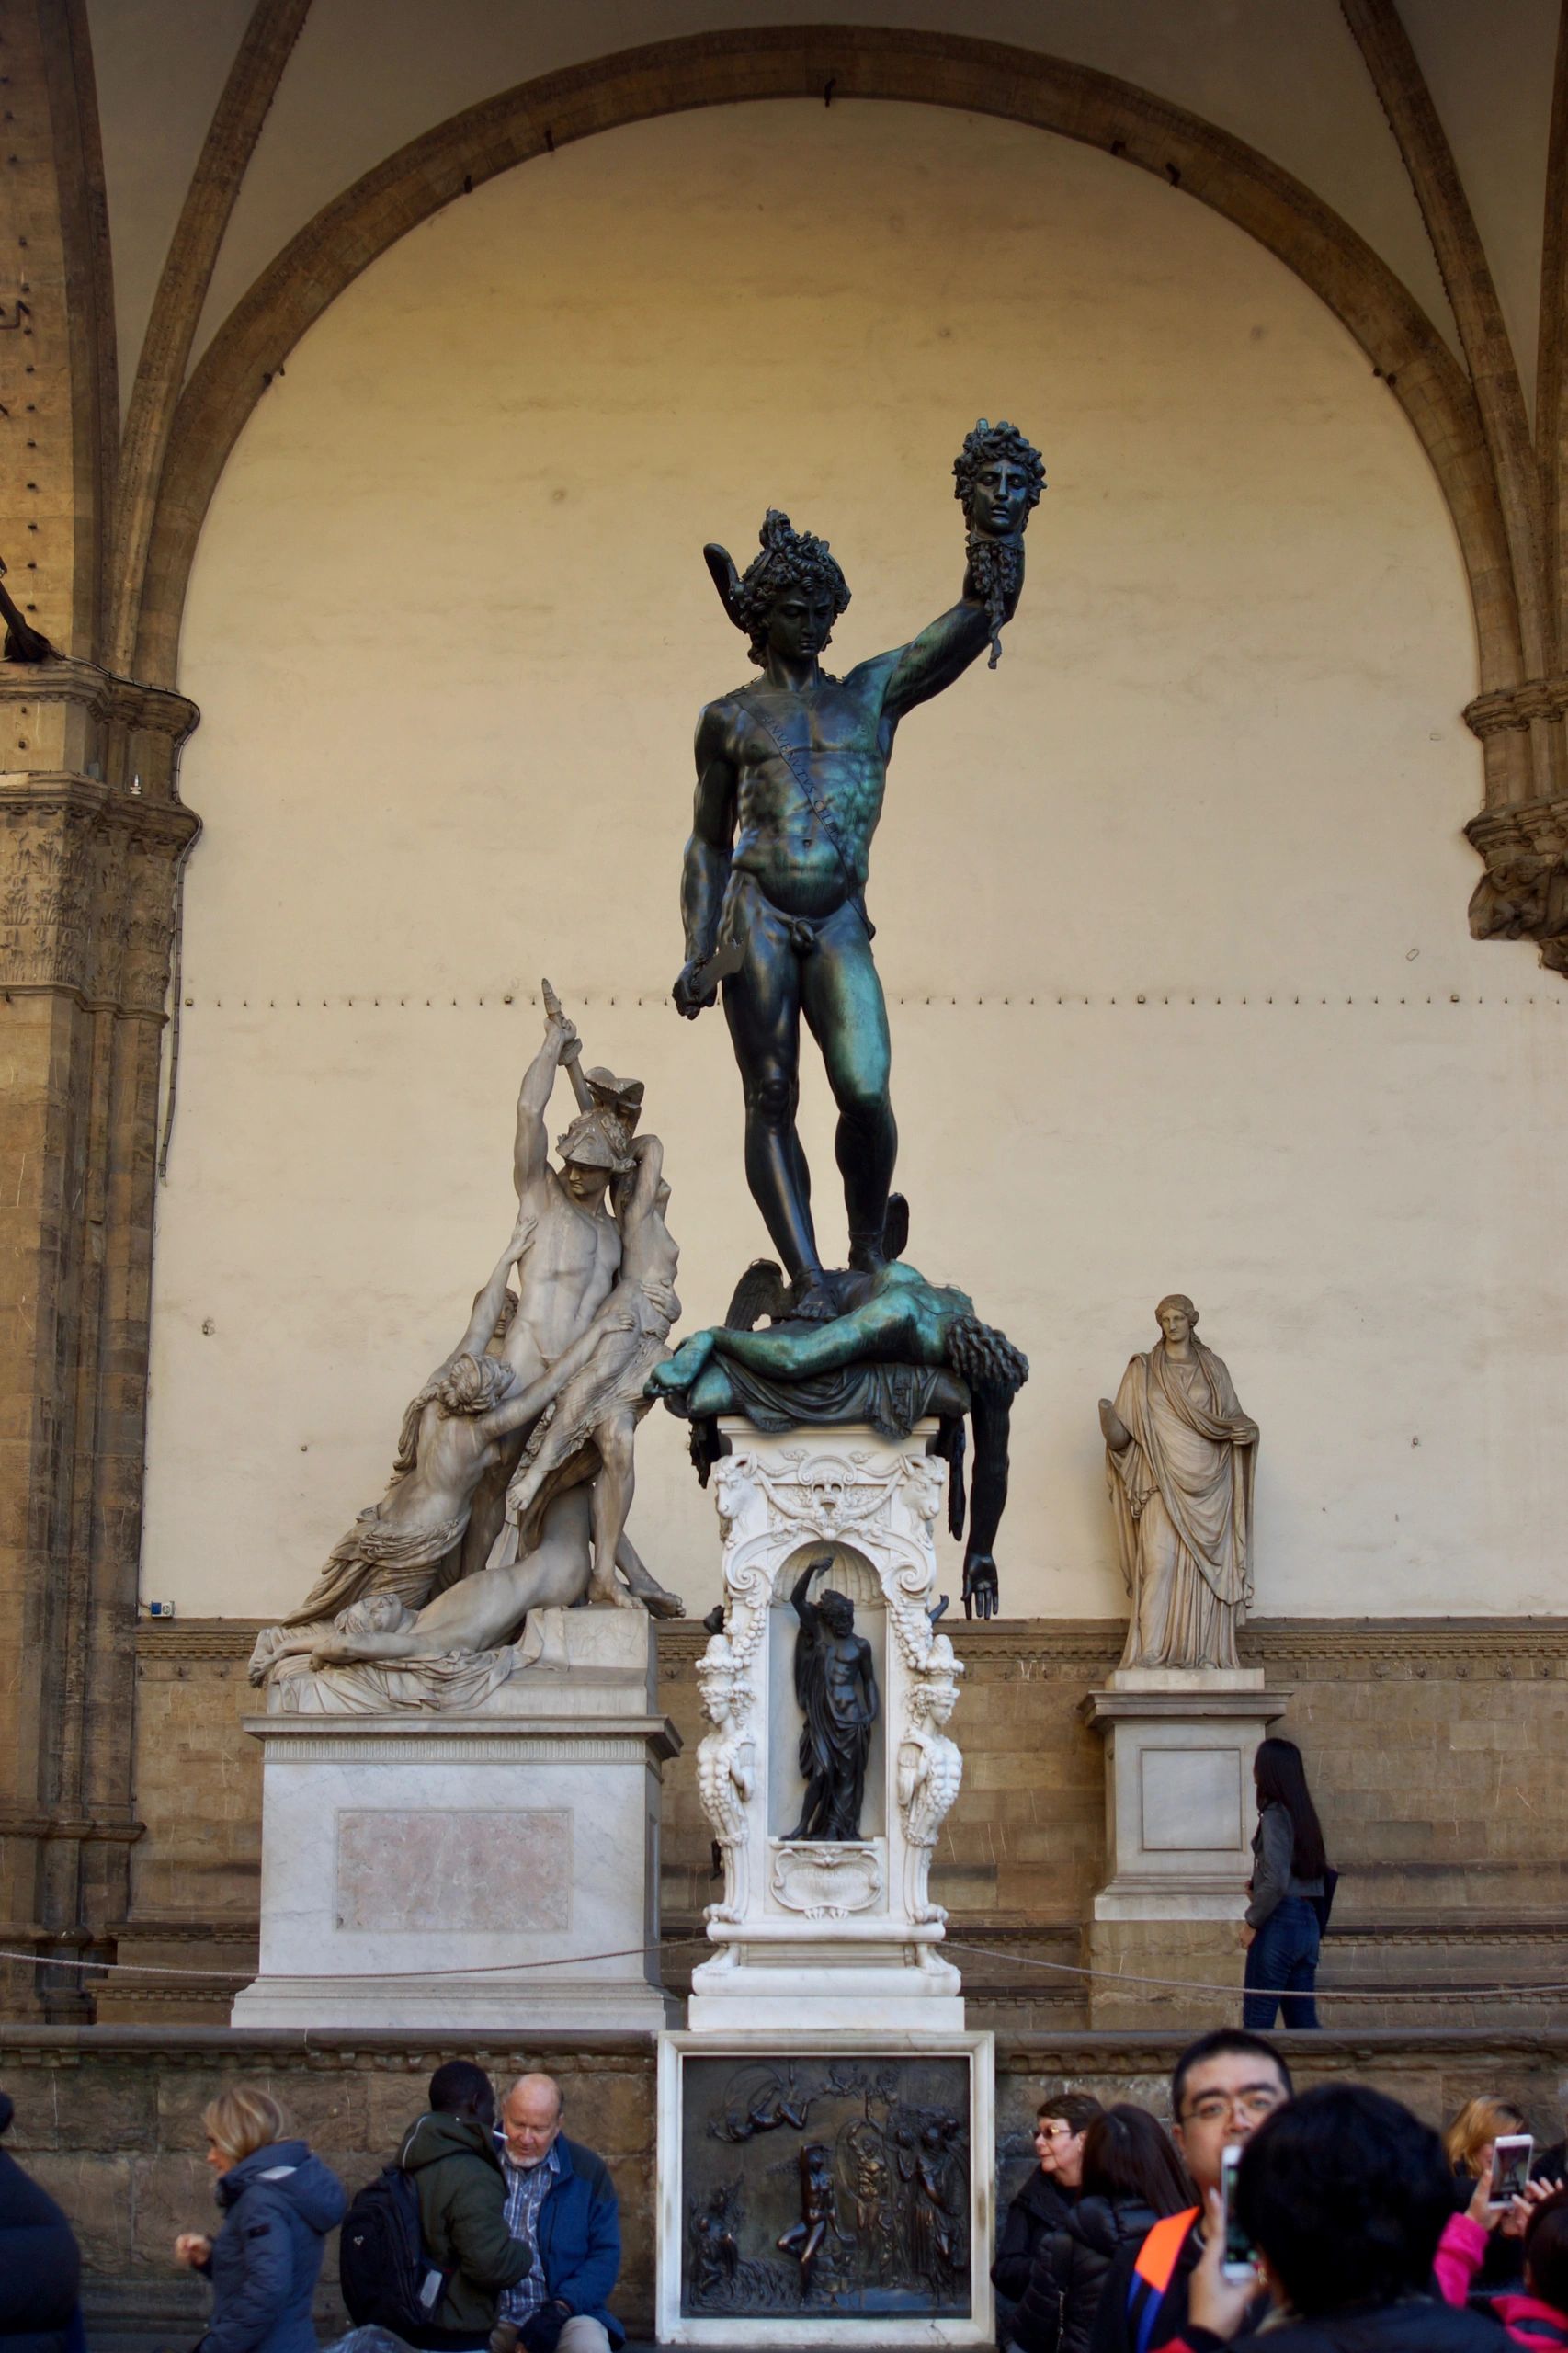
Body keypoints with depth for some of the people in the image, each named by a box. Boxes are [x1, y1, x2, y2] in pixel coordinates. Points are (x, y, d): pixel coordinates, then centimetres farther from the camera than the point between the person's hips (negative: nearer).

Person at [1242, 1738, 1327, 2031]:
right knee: (1303, 2020, 9)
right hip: (1308, 1921, 8)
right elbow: (1319, 1873, 18)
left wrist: (1252, 1922, -9)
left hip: (1280, 1921, -8)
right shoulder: (1303, 1815, 12)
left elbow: (1276, 1882, -19)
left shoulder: (1275, 1815, -12)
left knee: (1257, 2020, -3)